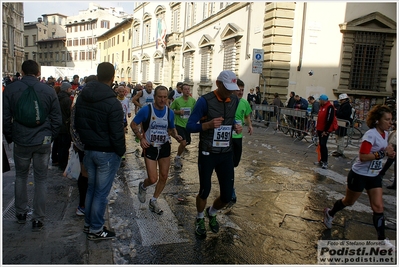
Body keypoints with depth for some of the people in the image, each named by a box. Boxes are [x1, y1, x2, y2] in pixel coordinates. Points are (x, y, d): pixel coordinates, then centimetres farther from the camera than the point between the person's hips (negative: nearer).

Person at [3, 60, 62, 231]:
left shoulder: (10, 89, -4)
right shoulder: (48, 91, -5)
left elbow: (5, 118, -1)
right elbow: (57, 119, -3)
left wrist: (10, 137, 13)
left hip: (21, 141, 1)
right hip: (43, 142, 0)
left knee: (21, 176, 21)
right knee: (41, 180, 8)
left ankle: (21, 213, 31)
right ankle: (38, 219, 13)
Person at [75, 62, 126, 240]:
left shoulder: (82, 97, 3)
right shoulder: (112, 103, -21)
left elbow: (77, 124, 12)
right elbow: (117, 134, -20)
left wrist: (86, 141, 18)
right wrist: (121, 152, -6)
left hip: (89, 150, 7)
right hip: (107, 153, -7)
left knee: (91, 188, 20)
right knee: (101, 192, 5)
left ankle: (88, 224, 34)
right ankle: (95, 230, 18)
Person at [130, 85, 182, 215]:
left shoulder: (170, 112, -3)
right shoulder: (146, 110, -14)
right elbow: (133, 124, -5)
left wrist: (176, 136, -9)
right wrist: (141, 138, -17)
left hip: (164, 147, 4)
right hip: (150, 147, -4)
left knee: (164, 177, 8)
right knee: (153, 179, -6)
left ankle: (153, 201, 30)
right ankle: (143, 186, 32)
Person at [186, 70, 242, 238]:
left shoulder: (235, 101, 3)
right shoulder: (205, 101, -14)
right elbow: (190, 126, -13)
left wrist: (235, 126, -2)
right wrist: (208, 125, -30)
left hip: (226, 154, 5)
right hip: (207, 154, -4)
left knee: (227, 195, 6)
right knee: (204, 191, 7)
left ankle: (212, 213, 40)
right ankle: (200, 219, 39)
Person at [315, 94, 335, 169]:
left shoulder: (330, 107, -15)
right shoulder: (322, 106, 14)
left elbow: (329, 119, -20)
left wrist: (325, 130, -19)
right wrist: (317, 127, 17)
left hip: (325, 130, -9)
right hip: (320, 129, 9)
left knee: (323, 145, -11)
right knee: (321, 145, 12)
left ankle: (325, 162, -5)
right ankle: (322, 160, 21)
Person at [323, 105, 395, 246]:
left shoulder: (385, 133, 2)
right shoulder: (371, 134, -23)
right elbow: (363, 157, -28)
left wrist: (388, 153, -1)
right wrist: (382, 153, -30)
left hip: (374, 175, 7)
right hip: (359, 175, -7)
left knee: (378, 206, 3)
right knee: (349, 201, 13)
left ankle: (382, 239, 14)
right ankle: (330, 213, 40)